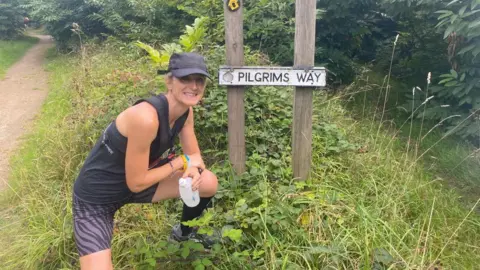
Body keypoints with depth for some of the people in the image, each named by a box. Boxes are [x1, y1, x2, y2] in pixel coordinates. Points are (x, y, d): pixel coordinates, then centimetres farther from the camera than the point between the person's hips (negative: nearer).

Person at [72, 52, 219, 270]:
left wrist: (194, 169, -19)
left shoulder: (186, 111, -8)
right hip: (95, 198, -7)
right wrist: (181, 162, -16)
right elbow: (136, 183, -27)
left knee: (209, 183, 4)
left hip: (137, 180, 8)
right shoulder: (146, 117, -34)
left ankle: (183, 232, 33)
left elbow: (193, 155, 4)